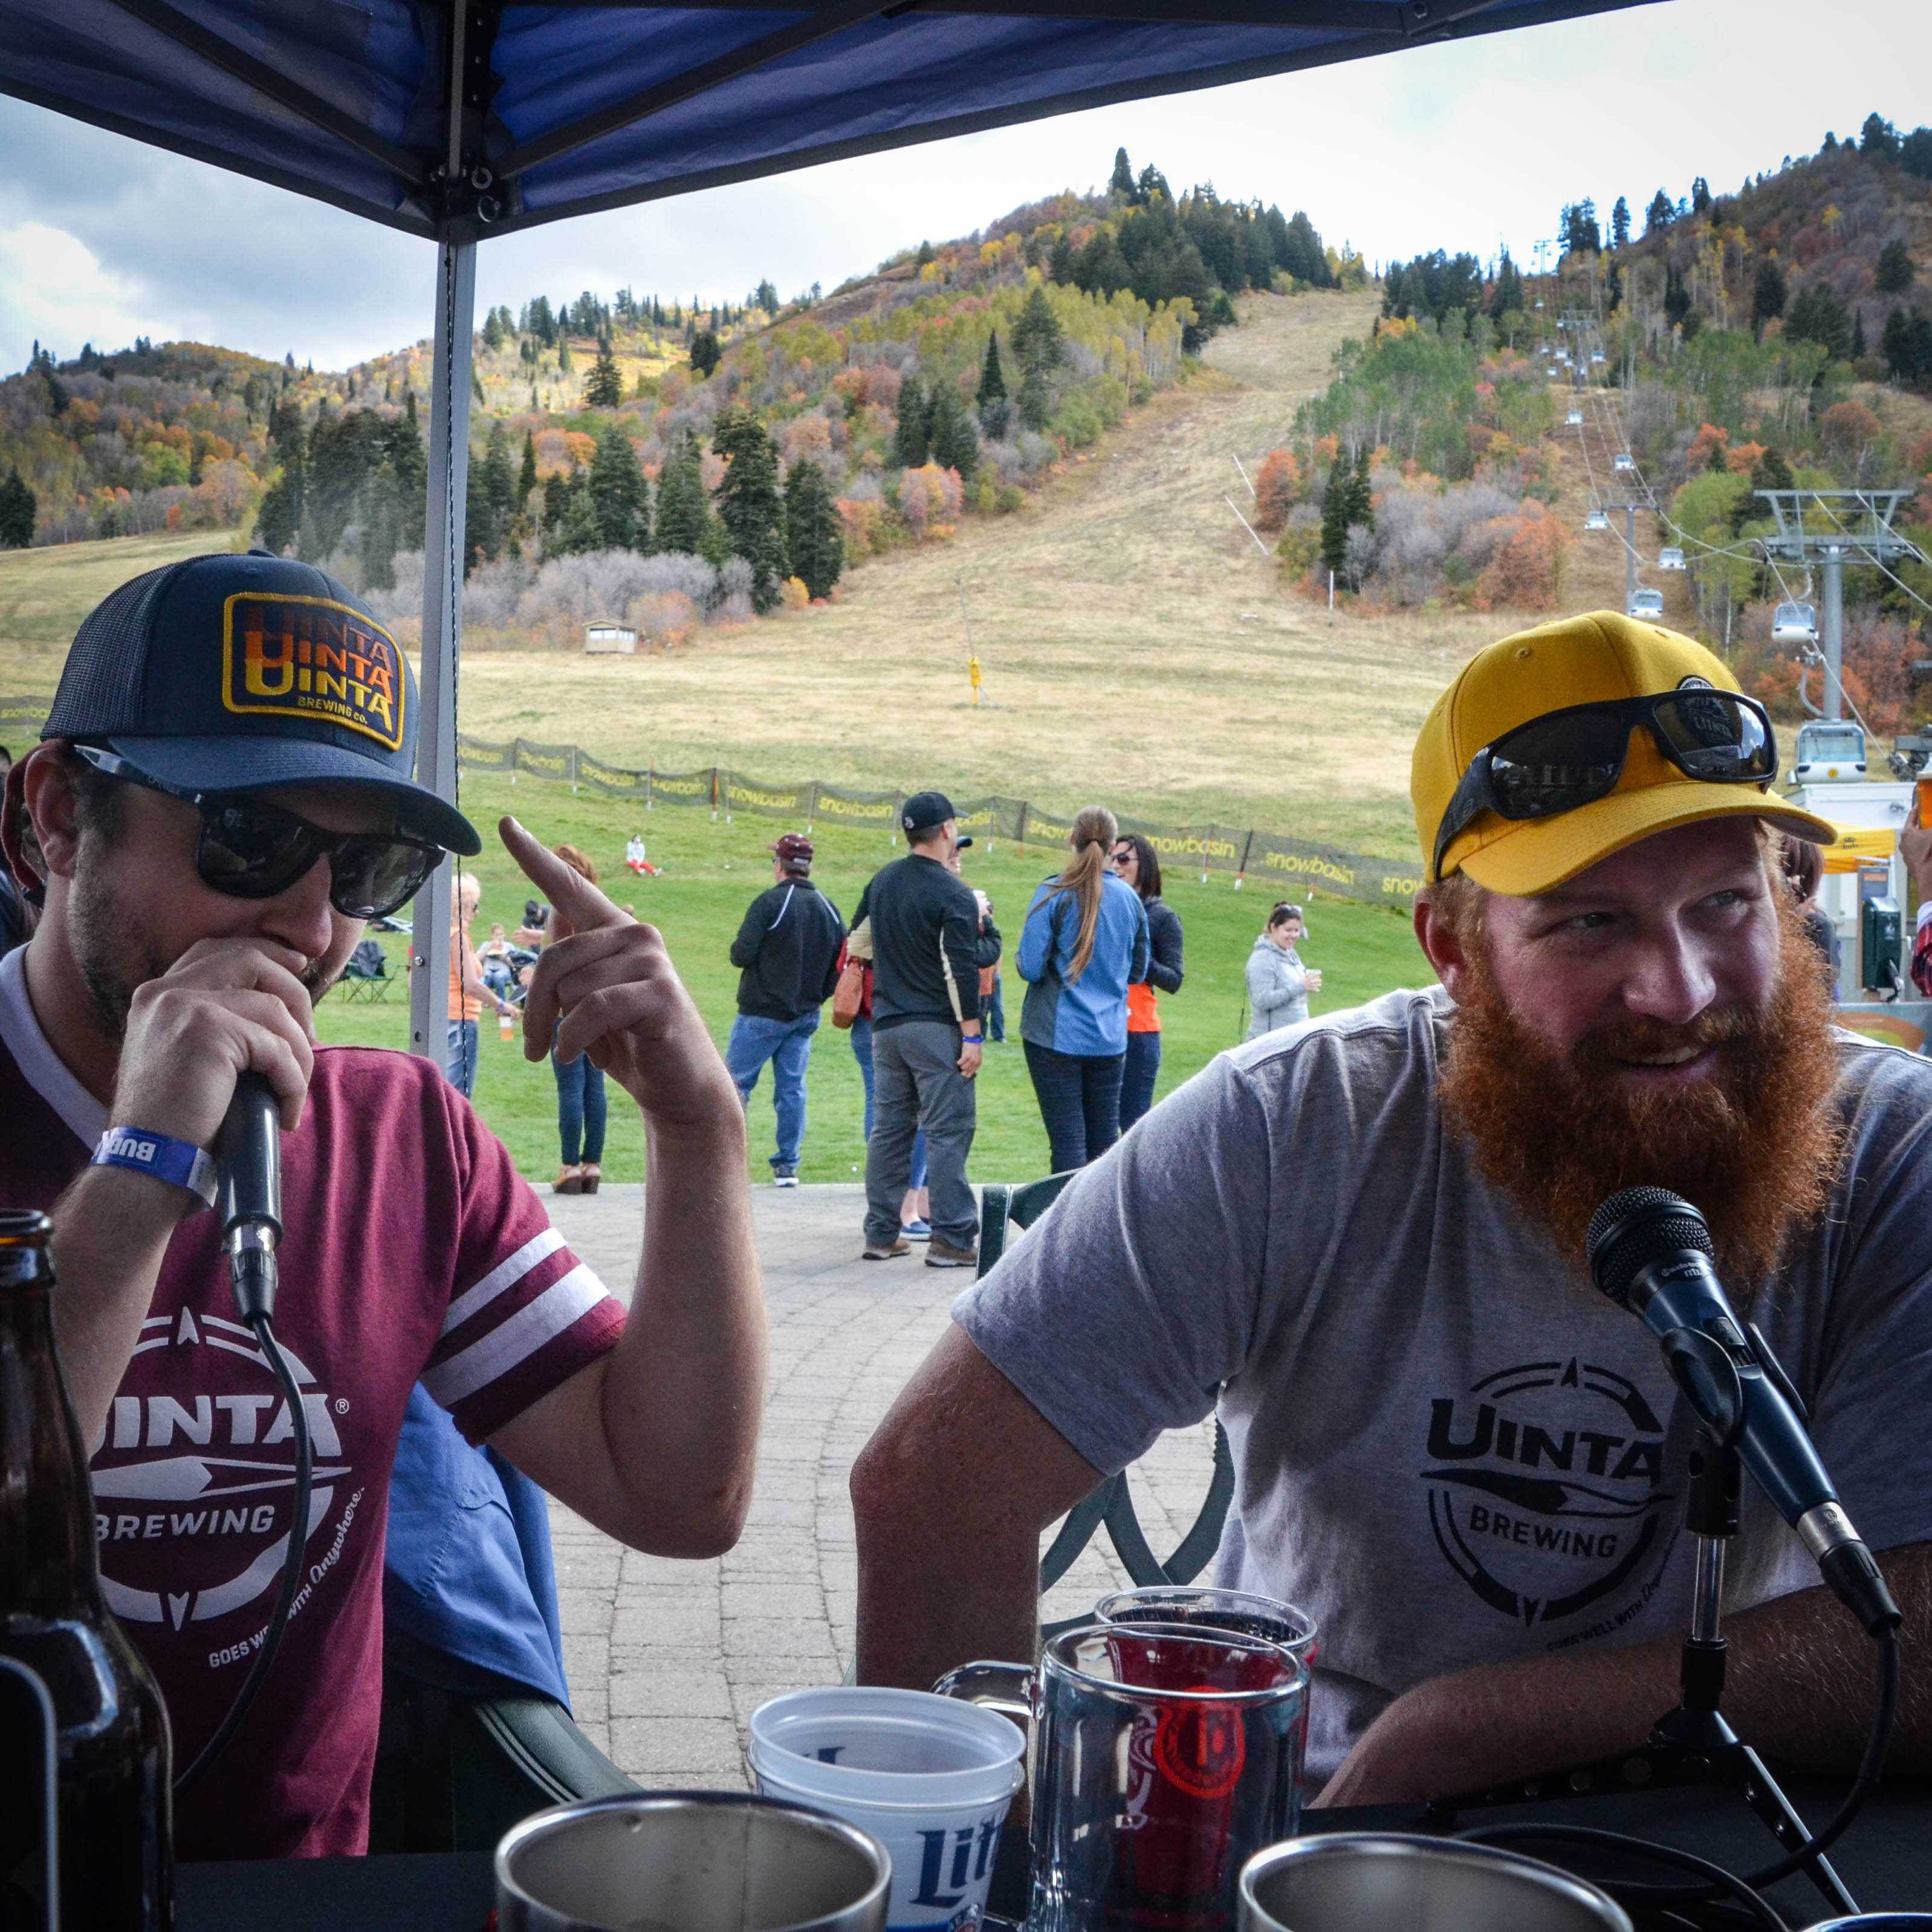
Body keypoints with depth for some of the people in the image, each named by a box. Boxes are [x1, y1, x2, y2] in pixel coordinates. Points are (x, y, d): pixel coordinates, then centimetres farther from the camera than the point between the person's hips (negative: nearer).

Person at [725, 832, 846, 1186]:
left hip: (762, 1013, -6)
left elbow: (741, 955, -16)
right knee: (792, 1090, 9)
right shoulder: (829, 909, 7)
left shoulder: (770, 902, -13)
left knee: (735, 1084, 2)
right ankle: (788, 1166, 10)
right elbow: (841, 965, 9)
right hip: (805, 1017, 6)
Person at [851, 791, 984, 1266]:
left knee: (889, 1127, 12)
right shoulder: (953, 895, -13)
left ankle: (881, 1233, 16)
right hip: (936, 1027, -7)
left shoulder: (881, 882, 8)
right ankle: (952, 1238, -4)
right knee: (948, 1130, -4)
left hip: (886, 1025, 7)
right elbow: (962, 969, -18)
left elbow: (857, 944, 18)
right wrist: (972, 1035, -15)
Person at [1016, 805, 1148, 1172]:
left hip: (1057, 1034, -4)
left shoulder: (1055, 893, -10)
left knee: (1067, 1138, -3)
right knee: (1105, 1138, 11)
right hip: (1111, 1037, 4)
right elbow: (1138, 972, 14)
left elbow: (1031, 968, -14)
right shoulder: (1130, 898, 4)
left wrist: (1022, 957, 7)